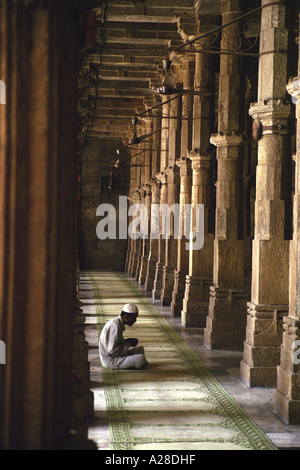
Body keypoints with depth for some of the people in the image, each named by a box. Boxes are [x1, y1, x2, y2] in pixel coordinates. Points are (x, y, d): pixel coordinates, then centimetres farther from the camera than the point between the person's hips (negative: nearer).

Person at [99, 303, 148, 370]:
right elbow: (112, 350, -26)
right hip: (110, 361, -10)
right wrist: (128, 343, -14)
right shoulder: (115, 325, -22)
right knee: (141, 358, -21)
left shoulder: (118, 323, 9)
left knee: (140, 349, 15)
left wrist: (127, 341, 2)